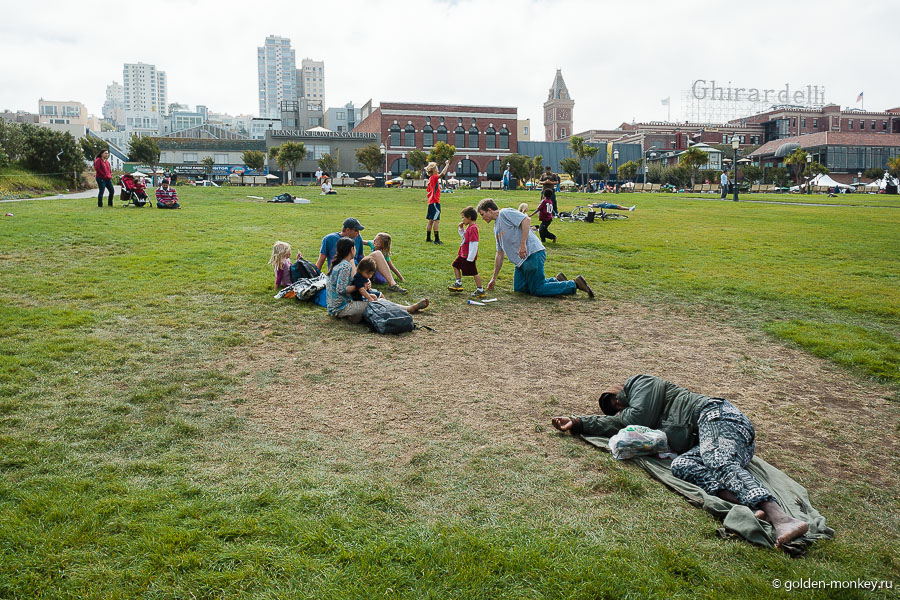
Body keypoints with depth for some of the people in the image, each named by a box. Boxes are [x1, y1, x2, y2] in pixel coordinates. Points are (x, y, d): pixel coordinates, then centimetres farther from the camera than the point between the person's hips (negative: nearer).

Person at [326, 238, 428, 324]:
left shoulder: (337, 264, 11)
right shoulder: (345, 266, -19)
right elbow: (341, 290, -25)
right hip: (341, 308, -10)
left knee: (380, 299, 10)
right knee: (380, 303, -5)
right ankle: (411, 308, 11)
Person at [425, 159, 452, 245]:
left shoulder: (430, 179, 15)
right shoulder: (434, 177, -12)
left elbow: (428, 190, 23)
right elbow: (442, 174, -28)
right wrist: (447, 165, -18)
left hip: (431, 202, 10)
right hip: (435, 202, -10)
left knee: (431, 220, 14)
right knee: (436, 220, -11)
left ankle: (428, 238, 20)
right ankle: (437, 239, -13)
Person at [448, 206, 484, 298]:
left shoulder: (473, 228, -22)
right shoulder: (469, 226, 9)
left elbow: (474, 244, -26)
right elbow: (464, 236, 28)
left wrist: (470, 258, -26)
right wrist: (461, 228, 10)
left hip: (468, 256, -11)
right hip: (463, 254, 11)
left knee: (474, 273, -5)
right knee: (456, 265, 22)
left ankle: (480, 290, 3)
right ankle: (458, 283, 34)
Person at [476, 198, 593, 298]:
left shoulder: (505, 213, -4)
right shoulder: (496, 228, 24)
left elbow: (526, 219, -19)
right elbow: (500, 254, 28)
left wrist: (523, 244, -24)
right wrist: (494, 278, 27)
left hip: (532, 254, -10)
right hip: (521, 259, 10)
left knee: (537, 290, -11)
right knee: (518, 287, 4)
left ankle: (575, 284, -1)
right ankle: (556, 280, 12)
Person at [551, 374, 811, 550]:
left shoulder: (640, 382, 10)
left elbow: (638, 418, -3)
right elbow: (613, 424, 26)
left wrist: (621, 418, 17)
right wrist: (577, 423, 23)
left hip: (715, 415, -7)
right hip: (705, 442, 7)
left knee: (720, 462, -32)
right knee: (681, 465, -19)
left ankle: (781, 519, -53)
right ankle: (747, 506, -42)